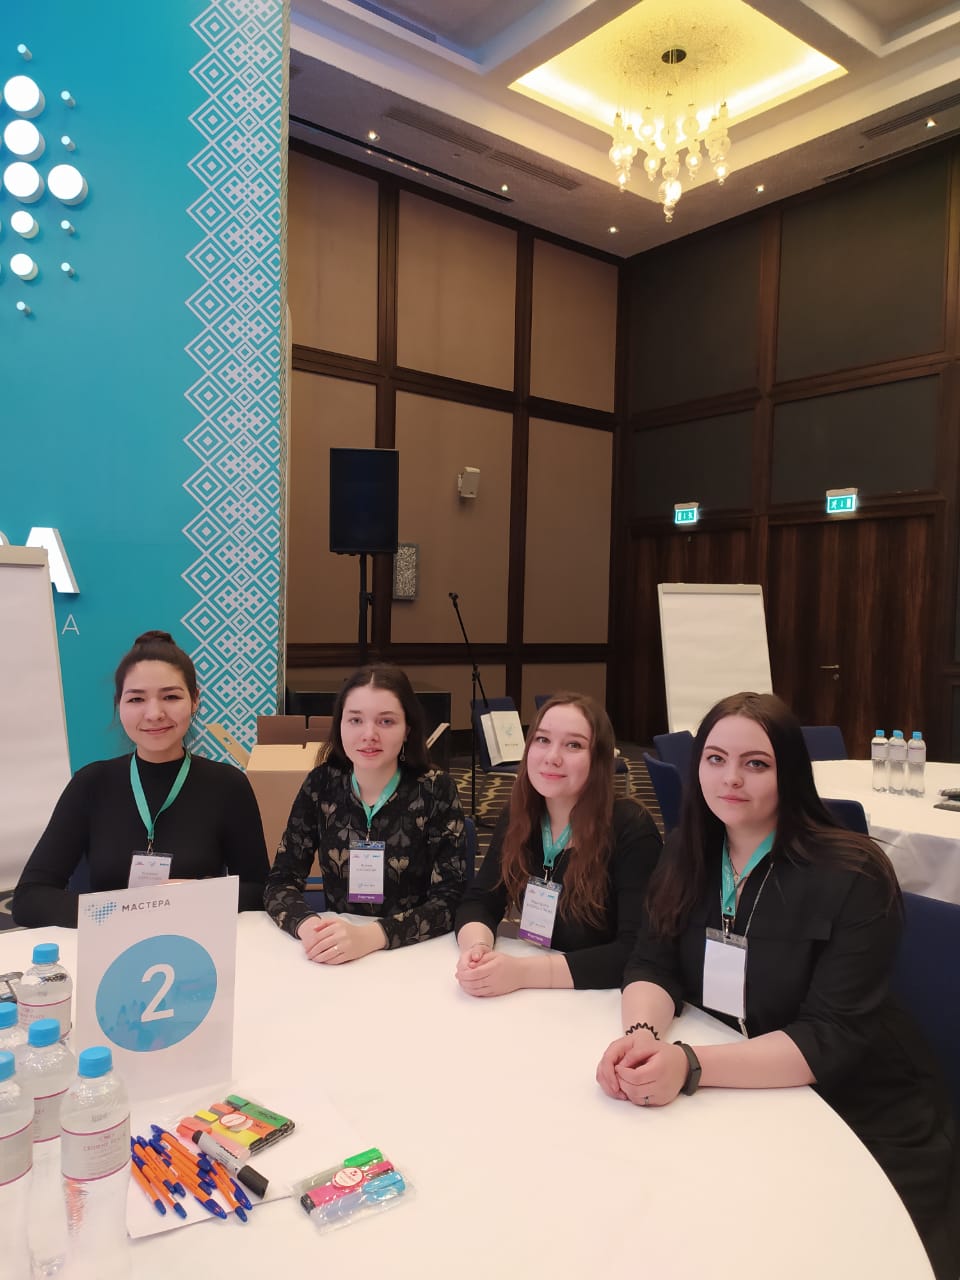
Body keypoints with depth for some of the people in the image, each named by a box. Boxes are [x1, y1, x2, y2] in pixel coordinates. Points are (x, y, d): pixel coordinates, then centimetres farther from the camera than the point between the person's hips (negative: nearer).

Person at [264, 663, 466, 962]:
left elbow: (449, 900, -13)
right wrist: (310, 926, -24)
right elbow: (280, 882, -2)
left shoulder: (436, 791, -10)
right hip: (335, 958, 1)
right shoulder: (321, 785, -3)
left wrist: (369, 937, -29)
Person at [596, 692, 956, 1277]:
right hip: (748, 1107, 4)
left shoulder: (852, 877, -20)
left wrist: (692, 1065, -38)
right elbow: (653, 967, -6)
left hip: (867, 1128, -3)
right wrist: (642, 1034, -30)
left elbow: (832, 1038, -25)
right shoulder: (689, 854, -3)